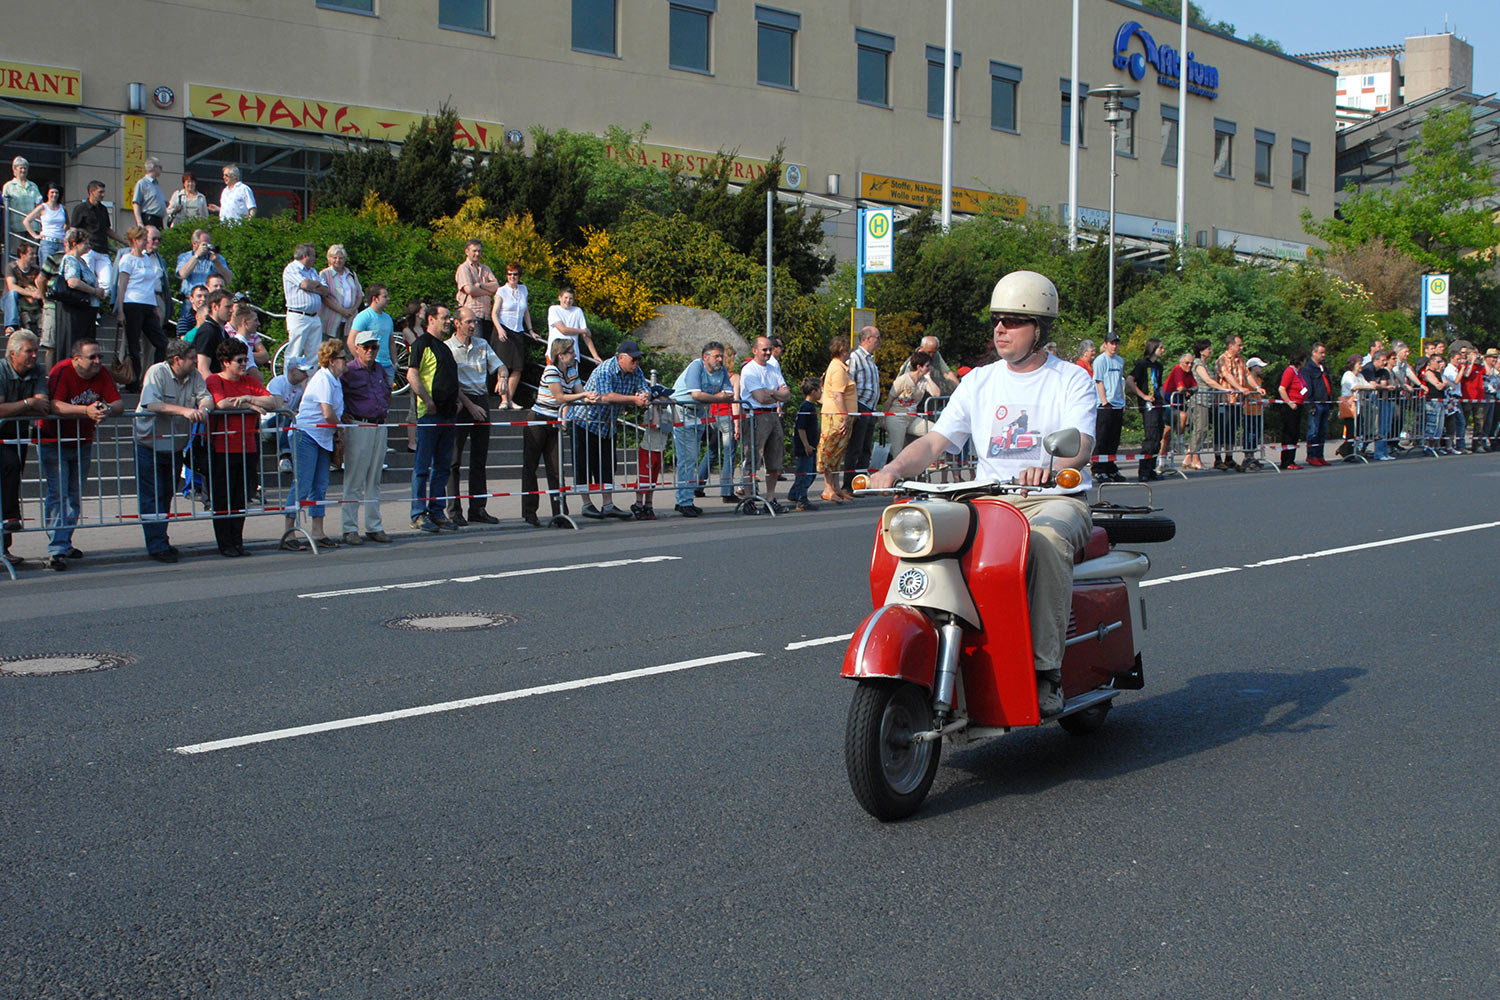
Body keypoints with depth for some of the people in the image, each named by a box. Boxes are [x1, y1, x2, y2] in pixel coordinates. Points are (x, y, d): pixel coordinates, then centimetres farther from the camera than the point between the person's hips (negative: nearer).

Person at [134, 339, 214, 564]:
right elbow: (151, 403, -29)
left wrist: (203, 408, -32)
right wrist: (185, 411, -38)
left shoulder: (194, 375, 0)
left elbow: (207, 397, -7)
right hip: (149, 445, -6)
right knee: (152, 498, -4)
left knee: (167, 495, 13)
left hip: (175, 447, 6)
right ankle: (157, 546, -2)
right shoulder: (156, 373, -17)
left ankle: (160, 542, 22)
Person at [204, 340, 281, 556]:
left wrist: (249, 398, -10)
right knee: (222, 499, 0)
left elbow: (276, 402, 3)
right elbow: (222, 404, -20)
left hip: (248, 449, 5)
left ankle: (237, 542, 15)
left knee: (241, 498, 8)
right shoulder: (213, 381, 0)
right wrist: (250, 406, -9)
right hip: (222, 449, -4)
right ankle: (225, 544, 7)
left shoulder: (251, 381, 14)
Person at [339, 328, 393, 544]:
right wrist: (343, 416, -11)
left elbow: (388, 392, 32)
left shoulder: (380, 370, 14)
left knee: (374, 481, 11)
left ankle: (374, 527, 17)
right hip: (358, 427, -7)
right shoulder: (348, 371, -7)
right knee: (354, 481, -4)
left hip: (380, 427, 7)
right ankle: (350, 529, 0)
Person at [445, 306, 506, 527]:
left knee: (480, 459, 7)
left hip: (481, 402, 6)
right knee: (454, 459, -5)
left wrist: (501, 377, -15)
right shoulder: (448, 348, -4)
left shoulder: (482, 345, 13)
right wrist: (470, 406, -13)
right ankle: (454, 511, -2)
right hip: (460, 403, -6)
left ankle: (478, 509, 12)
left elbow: (498, 365, 9)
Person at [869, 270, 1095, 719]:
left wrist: (1051, 467, -40)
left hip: (1057, 499, -4)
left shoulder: (1072, 380, 2)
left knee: (1044, 539, -39)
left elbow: (1081, 443, -16)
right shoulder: (979, 382, 15)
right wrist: (895, 468, -14)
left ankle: (1047, 669, -34)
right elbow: (935, 440, 7)